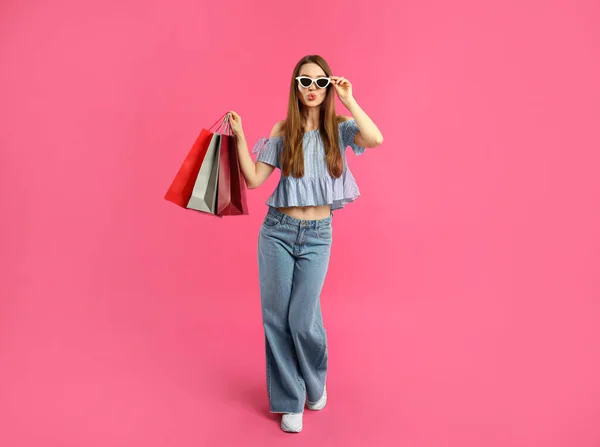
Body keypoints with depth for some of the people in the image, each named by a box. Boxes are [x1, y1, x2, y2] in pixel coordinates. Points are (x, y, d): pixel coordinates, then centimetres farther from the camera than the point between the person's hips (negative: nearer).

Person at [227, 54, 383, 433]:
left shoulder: (339, 128, 0)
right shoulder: (282, 131, 3)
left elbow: (376, 139, -22)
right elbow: (254, 179, 0)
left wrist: (348, 99, -18)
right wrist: (239, 137, -7)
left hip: (317, 235, -1)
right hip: (277, 231, 2)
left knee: (303, 319, -2)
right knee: (276, 317, 4)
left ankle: (316, 381, 32)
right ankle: (289, 400, 23)